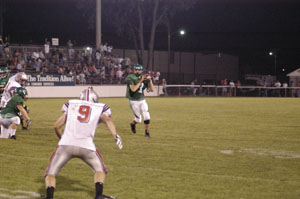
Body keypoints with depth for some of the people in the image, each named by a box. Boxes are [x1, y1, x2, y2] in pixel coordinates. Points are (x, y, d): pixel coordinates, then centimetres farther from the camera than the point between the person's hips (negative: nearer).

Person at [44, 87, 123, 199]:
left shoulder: (71, 105, 22)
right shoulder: (100, 109, 18)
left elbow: (57, 126, 20)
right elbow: (107, 120, -4)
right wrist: (116, 136, -14)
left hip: (66, 145, 0)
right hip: (86, 147, 0)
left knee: (51, 173, 12)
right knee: (100, 169, 23)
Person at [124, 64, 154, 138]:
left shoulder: (144, 79, 1)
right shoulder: (130, 78, -12)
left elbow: (152, 90, -3)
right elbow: (133, 89, -26)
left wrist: (150, 80, -16)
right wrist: (141, 81, -27)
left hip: (142, 100, 3)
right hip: (134, 101, -3)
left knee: (146, 116, -10)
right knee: (138, 119, 1)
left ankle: (147, 131, 9)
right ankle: (133, 123, 36)